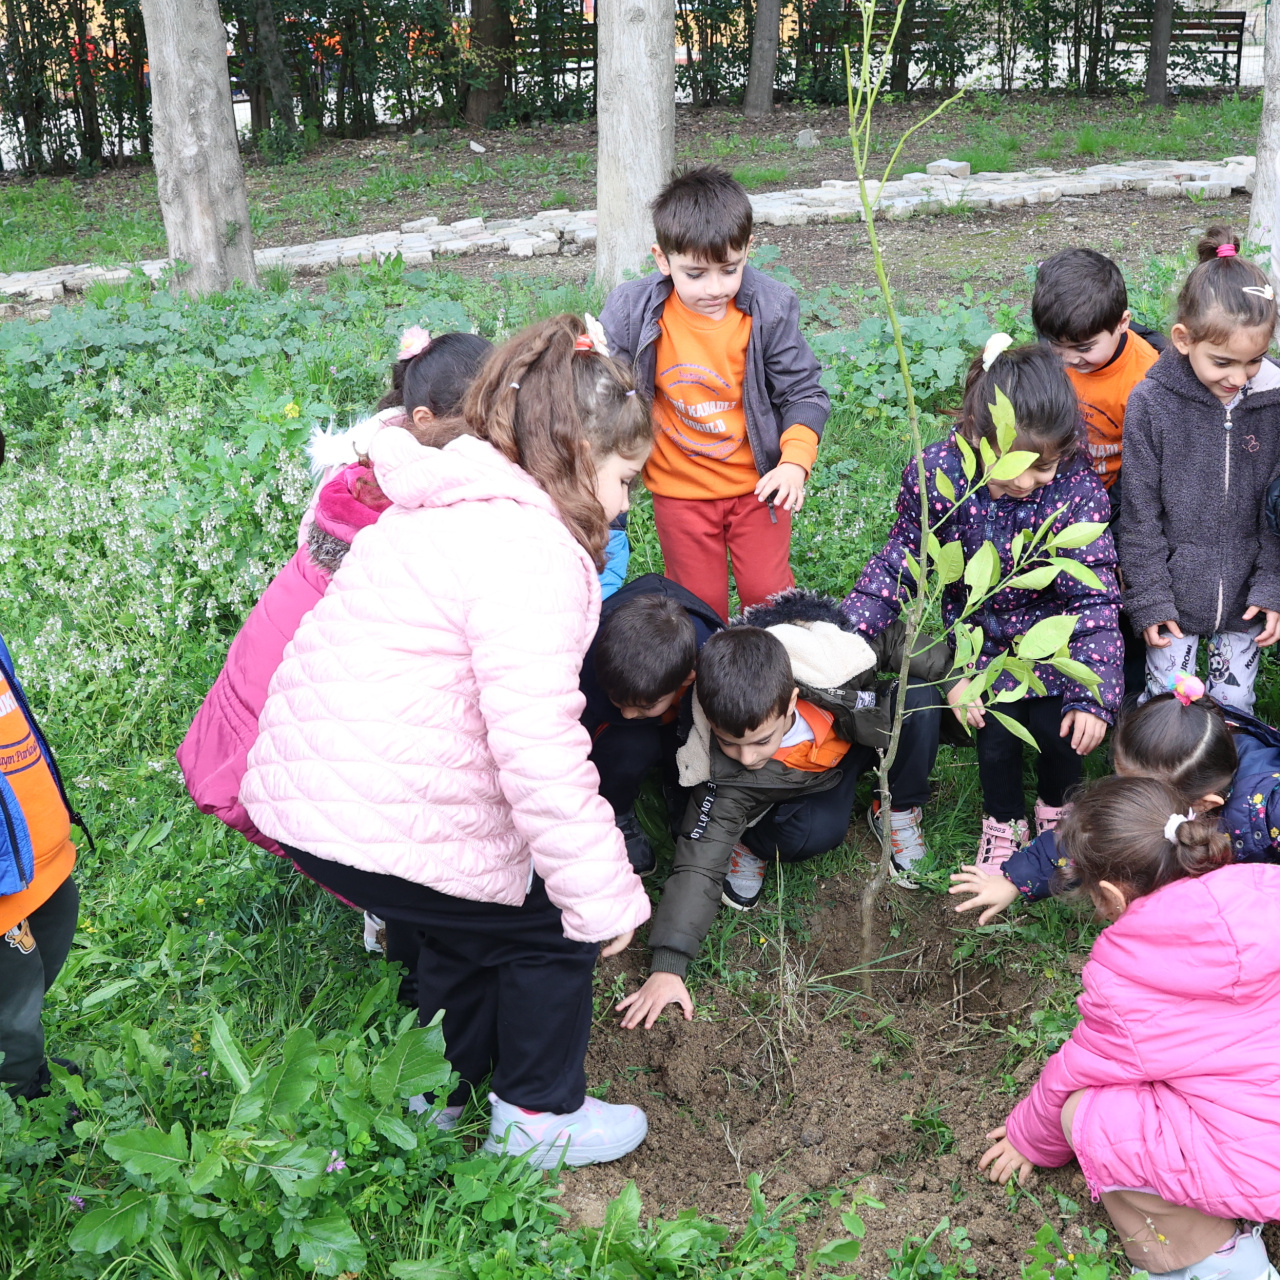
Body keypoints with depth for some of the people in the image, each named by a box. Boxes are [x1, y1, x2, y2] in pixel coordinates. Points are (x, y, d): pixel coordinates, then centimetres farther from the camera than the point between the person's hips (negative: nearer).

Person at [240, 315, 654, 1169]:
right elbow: (538, 747, -27)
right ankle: (538, 1121, 27)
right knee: (551, 929, 10)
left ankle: (442, 1095, 46)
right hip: (380, 826, -10)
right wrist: (602, 896, -19)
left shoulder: (453, 511, 12)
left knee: (472, 921, 28)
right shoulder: (531, 552, -21)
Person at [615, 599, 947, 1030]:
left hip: (860, 731, 3)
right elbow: (699, 862, -36)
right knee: (817, 832, -36)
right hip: (808, 779, -2)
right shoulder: (725, 773, -37)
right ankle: (753, 841, -2)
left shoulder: (834, 666, -39)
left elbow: (891, 643, -17)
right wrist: (668, 965, -41)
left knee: (920, 702, -28)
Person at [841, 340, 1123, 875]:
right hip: (980, 630, 1)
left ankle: (1057, 807, 30)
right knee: (997, 728, -6)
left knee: (1058, 727, -6)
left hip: (1053, 630, 0)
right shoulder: (935, 474, -25)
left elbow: (1095, 596, -23)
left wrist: (1094, 695, -30)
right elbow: (900, 562, -11)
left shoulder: (1076, 488, -27)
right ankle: (1003, 822, 26)